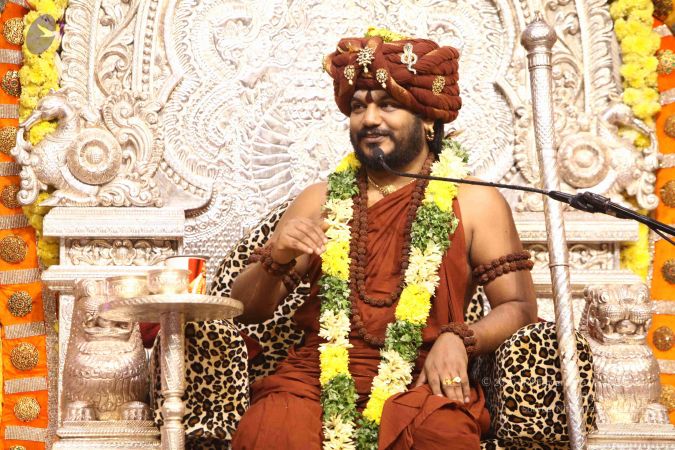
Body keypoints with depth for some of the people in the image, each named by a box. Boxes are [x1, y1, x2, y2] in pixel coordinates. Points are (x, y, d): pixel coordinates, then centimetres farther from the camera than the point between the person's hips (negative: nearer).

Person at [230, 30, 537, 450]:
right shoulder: (320, 201, 15)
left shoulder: (476, 204, 8)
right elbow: (247, 309, 13)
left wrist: (458, 339, -16)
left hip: (423, 381, -1)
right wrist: (277, 261, -9)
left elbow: (519, 307, 3)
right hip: (317, 376, 2)